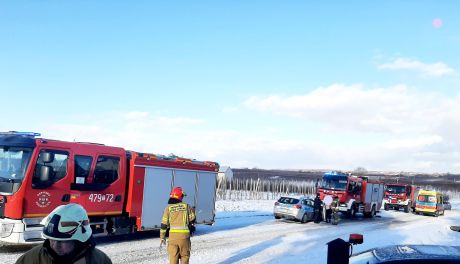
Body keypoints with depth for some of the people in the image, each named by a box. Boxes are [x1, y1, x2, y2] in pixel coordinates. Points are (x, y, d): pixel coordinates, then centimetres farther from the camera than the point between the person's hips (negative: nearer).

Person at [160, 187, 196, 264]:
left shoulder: (168, 208, 2)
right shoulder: (186, 206, 2)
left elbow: (164, 224, 2)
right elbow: (192, 219, 10)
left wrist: (162, 237, 10)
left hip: (173, 235, 0)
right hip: (184, 234, 0)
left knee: (173, 256, 7)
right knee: (184, 255, 13)